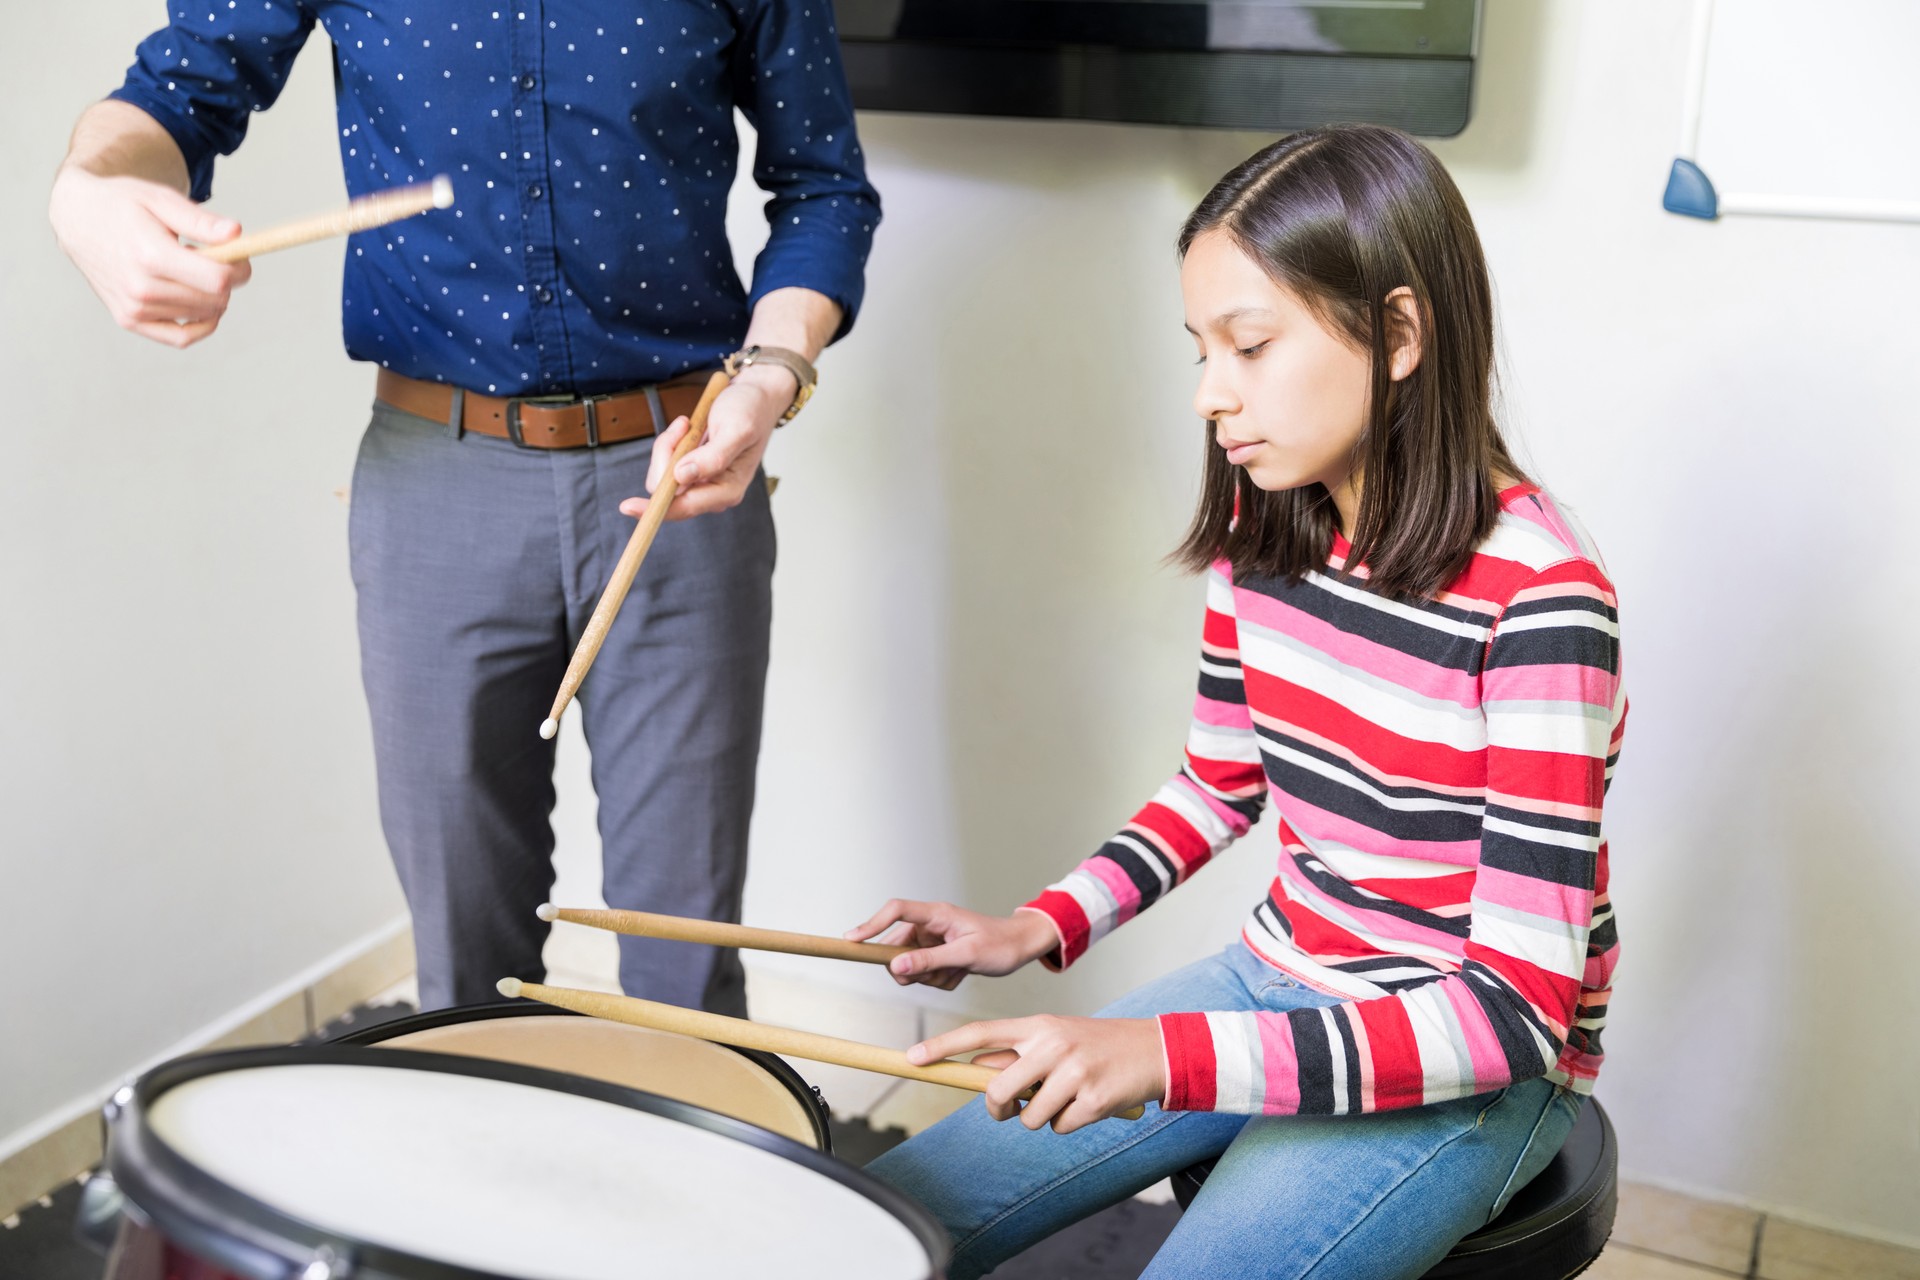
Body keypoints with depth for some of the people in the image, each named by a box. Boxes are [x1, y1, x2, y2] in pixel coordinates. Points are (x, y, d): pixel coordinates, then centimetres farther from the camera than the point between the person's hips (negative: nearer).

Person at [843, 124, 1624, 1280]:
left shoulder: (1538, 599, -25)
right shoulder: (1263, 526, -2)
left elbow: (1515, 1010, -25)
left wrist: (1169, 1055, -33)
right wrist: (1045, 926, -3)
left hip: (1468, 1075, -6)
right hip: (1279, 985, 7)